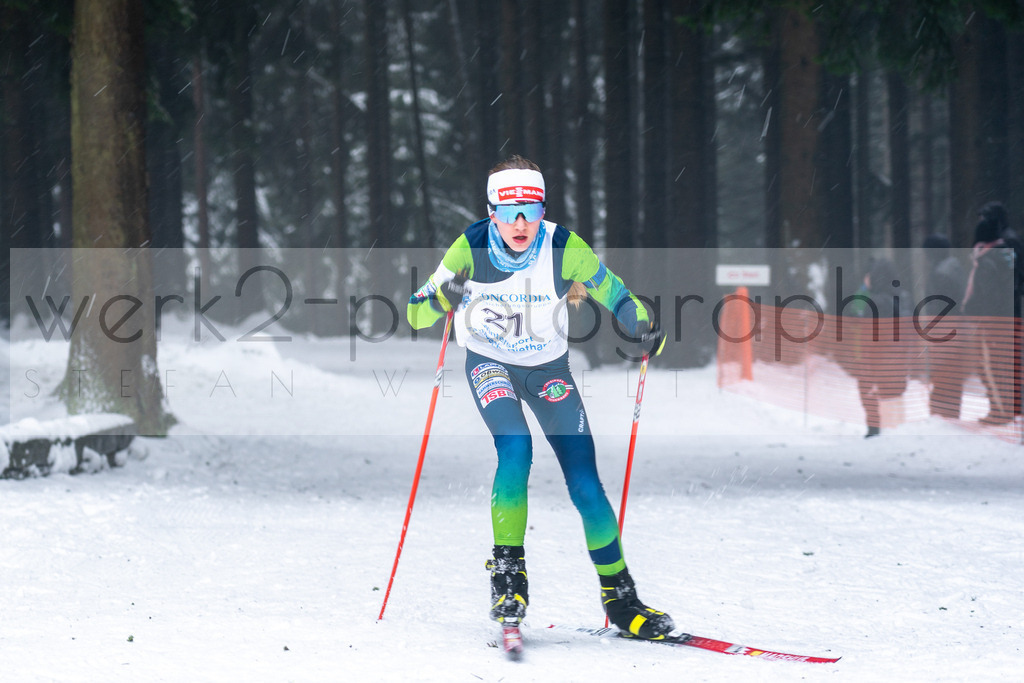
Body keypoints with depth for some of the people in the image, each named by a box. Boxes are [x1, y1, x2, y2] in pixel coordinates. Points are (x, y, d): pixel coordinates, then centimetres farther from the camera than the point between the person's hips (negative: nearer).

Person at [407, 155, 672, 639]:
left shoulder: (564, 249, -22)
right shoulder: (471, 248, -21)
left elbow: (612, 293, -11)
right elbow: (416, 313, -18)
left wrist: (644, 332, -30)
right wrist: (442, 299, -40)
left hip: (548, 368, 1)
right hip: (490, 363, -1)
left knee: (585, 485, -6)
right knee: (515, 449, -29)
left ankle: (619, 595, 9)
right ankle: (508, 572, -15)